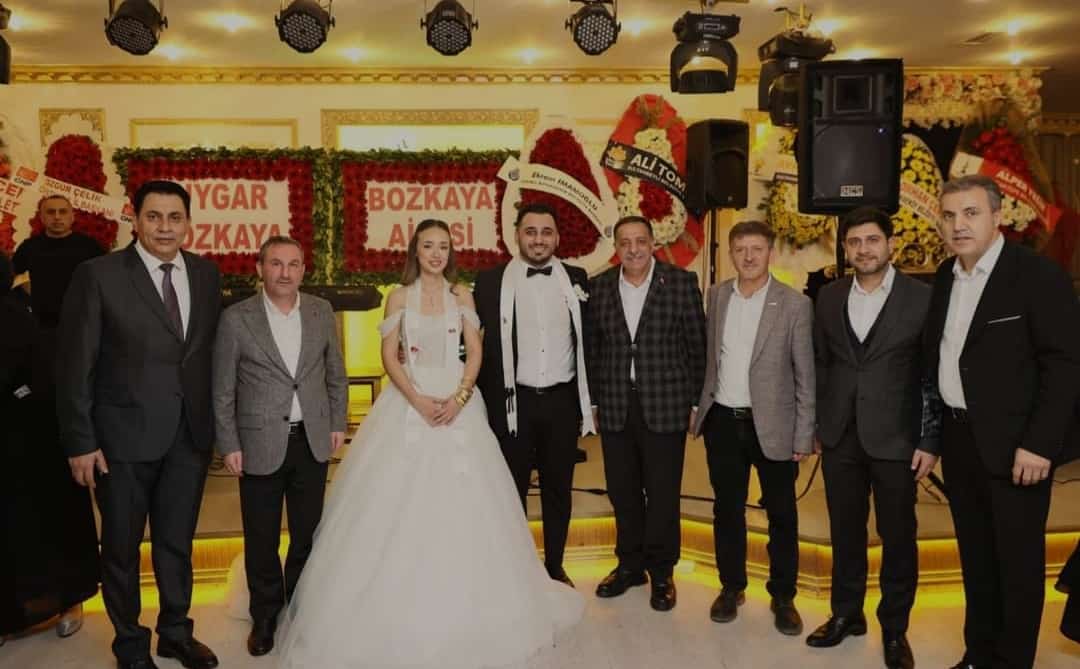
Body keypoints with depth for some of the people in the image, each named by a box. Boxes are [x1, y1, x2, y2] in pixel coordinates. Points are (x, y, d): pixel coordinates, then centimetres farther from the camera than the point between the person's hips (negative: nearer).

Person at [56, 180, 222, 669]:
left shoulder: (206, 275, 3)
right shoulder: (98, 275, -10)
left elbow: (212, 351, 7)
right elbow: (75, 365, -9)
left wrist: (218, 422, 4)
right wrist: (80, 442, -10)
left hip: (190, 434, 4)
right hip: (125, 435, -3)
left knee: (177, 543, 19)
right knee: (121, 548, 14)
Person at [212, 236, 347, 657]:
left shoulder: (321, 312, 2)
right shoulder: (236, 318, -6)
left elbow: (336, 374, 10)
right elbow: (222, 390, -3)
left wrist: (337, 424, 7)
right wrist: (228, 445, -5)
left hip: (312, 443, 2)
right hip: (261, 445, -2)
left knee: (308, 534, 13)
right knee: (261, 541, 11)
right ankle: (265, 616, 31)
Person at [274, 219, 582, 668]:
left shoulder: (462, 296, 6)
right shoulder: (399, 297, 3)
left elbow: (474, 353, 3)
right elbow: (388, 356, -2)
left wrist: (459, 398, -12)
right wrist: (418, 399, -15)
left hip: (458, 402, 1)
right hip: (409, 402, -1)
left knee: (459, 502, 4)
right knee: (401, 504, 0)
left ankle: (462, 605, 21)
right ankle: (402, 610, 13)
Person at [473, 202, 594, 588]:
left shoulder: (576, 279, 3)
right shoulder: (491, 281, -2)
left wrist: (588, 397, 4)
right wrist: (484, 401, -4)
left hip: (562, 400, 2)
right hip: (513, 401, -1)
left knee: (558, 489, 13)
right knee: (511, 490, 10)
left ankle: (555, 567, 29)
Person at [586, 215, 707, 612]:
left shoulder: (681, 283, -3)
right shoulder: (599, 288, 5)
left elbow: (696, 346, -1)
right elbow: (592, 349, 9)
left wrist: (694, 403, -2)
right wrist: (595, 401, 7)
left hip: (665, 405, -3)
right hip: (615, 407, 3)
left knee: (662, 493, 5)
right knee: (622, 491, 12)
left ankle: (661, 571, 23)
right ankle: (630, 564, 30)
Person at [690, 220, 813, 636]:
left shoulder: (795, 305, -9)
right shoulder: (716, 295, 3)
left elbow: (806, 375, -7)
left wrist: (804, 436, -8)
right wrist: (702, 404, 7)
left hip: (773, 425, -3)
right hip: (722, 422, 3)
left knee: (782, 515, 9)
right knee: (727, 510, 14)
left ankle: (783, 596, 26)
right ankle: (731, 587, 30)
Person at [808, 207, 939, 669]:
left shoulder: (923, 298, -6)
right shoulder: (829, 297, 5)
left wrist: (931, 441, -9)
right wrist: (816, 423, 7)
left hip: (896, 439, -3)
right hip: (840, 438, 3)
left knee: (898, 537, 9)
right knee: (845, 532, 14)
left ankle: (894, 628, 26)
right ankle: (846, 613, 31)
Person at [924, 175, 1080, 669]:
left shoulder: (1038, 275, -12)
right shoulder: (945, 278, 7)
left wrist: (1040, 444, -19)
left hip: (1013, 444, -6)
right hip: (959, 440, 6)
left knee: (1018, 560, 6)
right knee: (975, 555, 17)